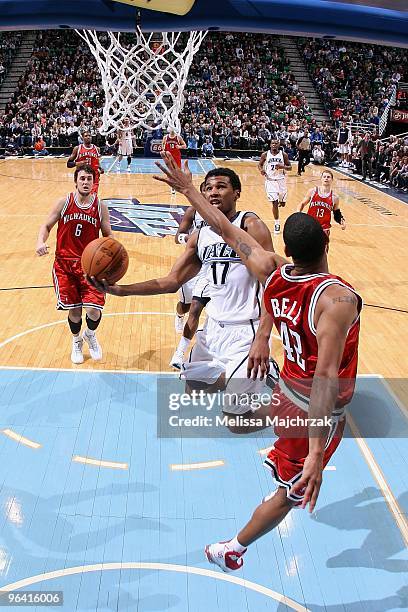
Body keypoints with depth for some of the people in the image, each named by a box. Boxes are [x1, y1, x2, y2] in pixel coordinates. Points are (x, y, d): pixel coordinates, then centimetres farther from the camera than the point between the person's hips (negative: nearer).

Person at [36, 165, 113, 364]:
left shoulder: (100, 207, -1)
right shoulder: (64, 202, -2)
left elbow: (107, 235, 7)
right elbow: (47, 225, 4)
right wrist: (41, 242, -16)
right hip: (65, 264, 0)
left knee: (94, 309, -12)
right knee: (74, 309, 3)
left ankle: (90, 335, 24)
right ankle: (76, 342, 35)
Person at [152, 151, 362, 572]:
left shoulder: (270, 271, -14)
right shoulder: (338, 298, -31)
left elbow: (226, 231, -3)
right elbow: (326, 377, -38)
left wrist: (187, 189, 10)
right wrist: (317, 454, -41)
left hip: (289, 390, 4)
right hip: (318, 407, -4)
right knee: (291, 491, 16)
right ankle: (231, 550, 33)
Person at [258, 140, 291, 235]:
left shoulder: (283, 155, -3)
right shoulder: (265, 154, -4)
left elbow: (290, 167, 3)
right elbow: (260, 164, 9)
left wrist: (282, 167, -18)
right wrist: (261, 170, -14)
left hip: (281, 180, 1)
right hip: (270, 180, -1)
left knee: (282, 203, 7)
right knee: (274, 203, -8)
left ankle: (280, 202, 46)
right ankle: (277, 223, 6)